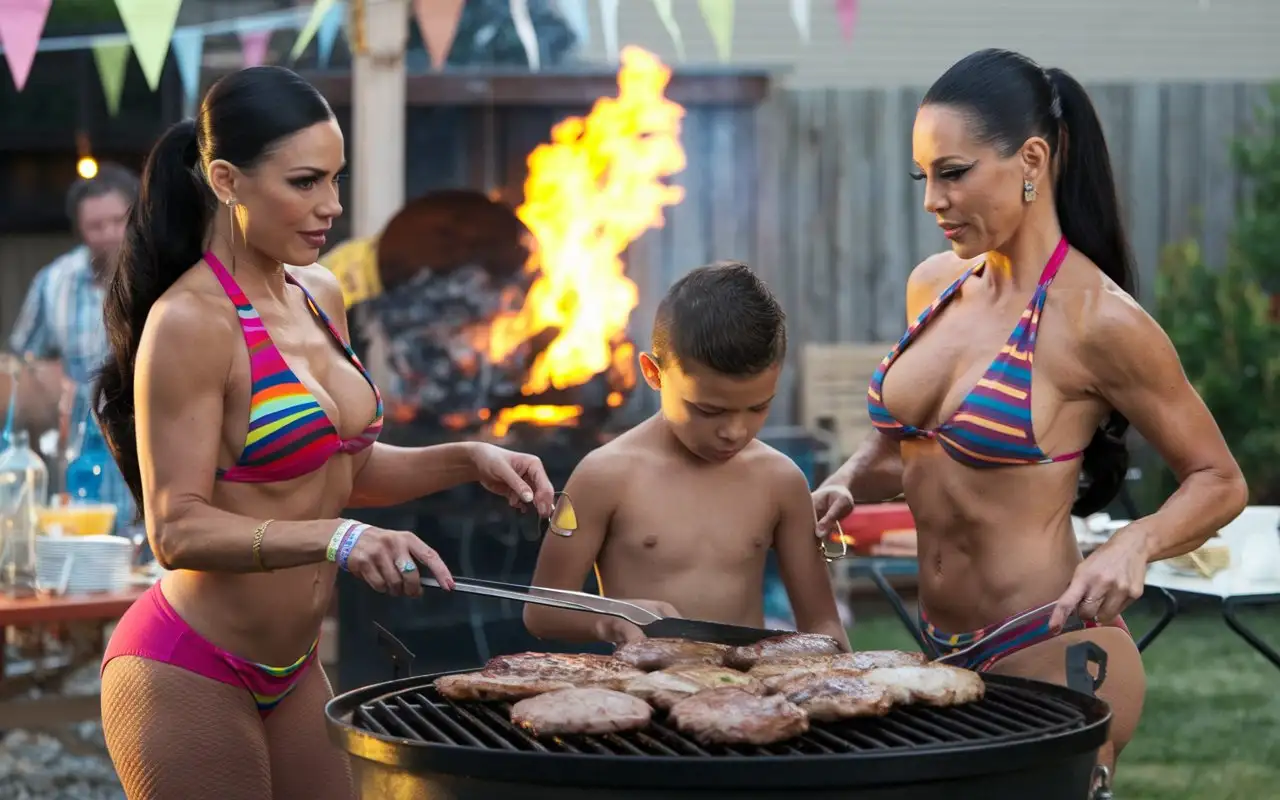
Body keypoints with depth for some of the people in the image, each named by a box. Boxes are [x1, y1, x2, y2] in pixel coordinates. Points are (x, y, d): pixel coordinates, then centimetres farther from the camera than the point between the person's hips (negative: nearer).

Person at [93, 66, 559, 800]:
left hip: (291, 670, 8)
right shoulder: (188, 322, -18)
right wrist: (334, 539, -34)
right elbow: (178, 529, -22)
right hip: (187, 677, -8)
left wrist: (467, 461, 3)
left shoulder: (321, 297, 6)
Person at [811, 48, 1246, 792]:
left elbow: (1219, 481, -7)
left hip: (1050, 658, -7)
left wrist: (1134, 545, -25)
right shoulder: (934, 286, 4)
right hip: (942, 650, 7)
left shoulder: (1096, 320, -16)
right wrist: (847, 486, 0)